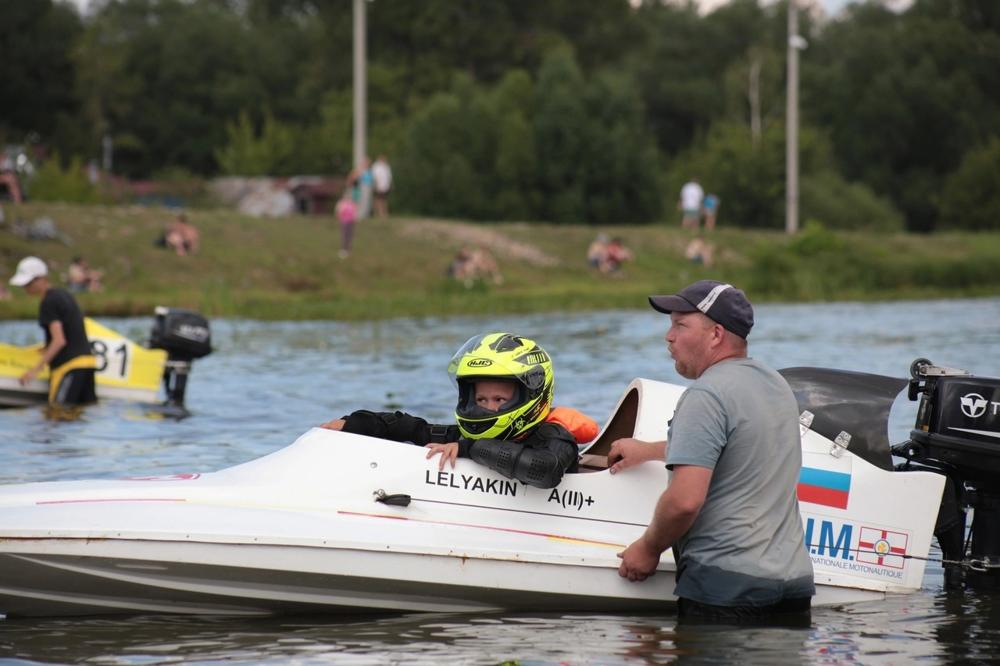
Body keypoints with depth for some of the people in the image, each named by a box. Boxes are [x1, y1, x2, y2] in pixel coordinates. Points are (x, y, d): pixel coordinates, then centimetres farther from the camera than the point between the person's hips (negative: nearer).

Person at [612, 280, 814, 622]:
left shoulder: (705, 395, -12)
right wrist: (649, 450, 48)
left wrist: (648, 548, -3)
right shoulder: (776, 384, 17)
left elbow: (684, 500, -21)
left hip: (726, 585, -8)